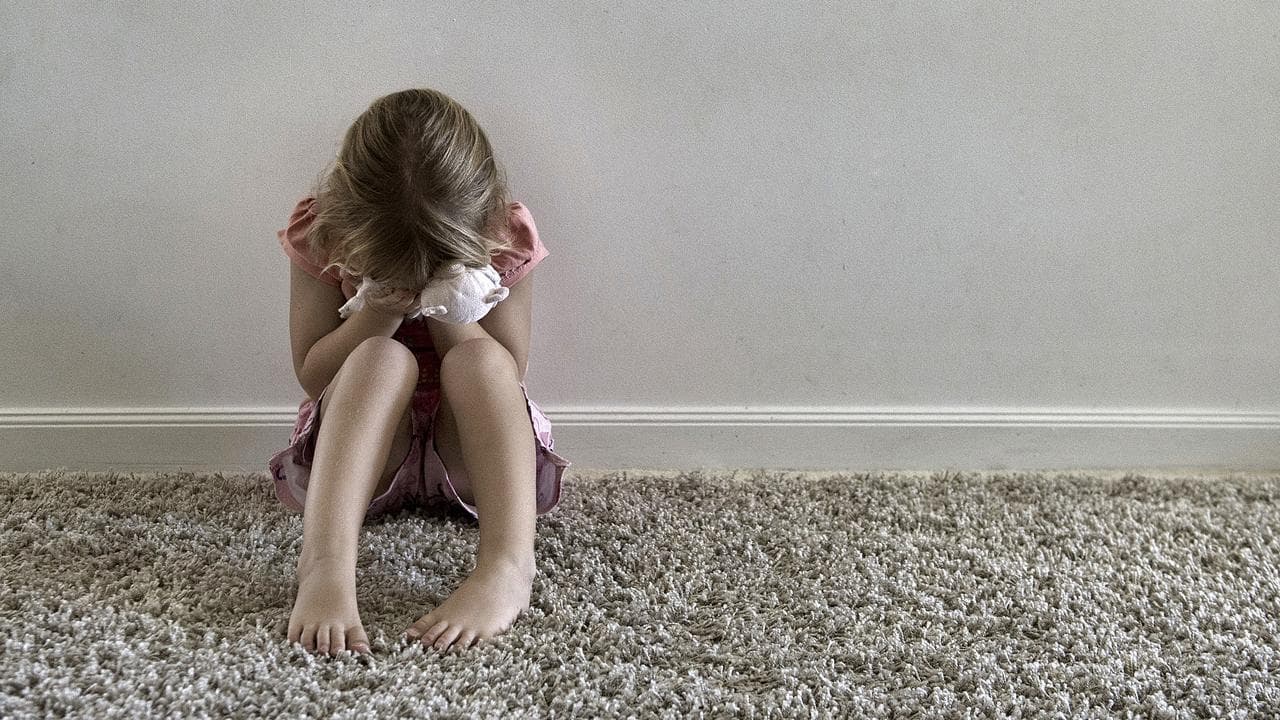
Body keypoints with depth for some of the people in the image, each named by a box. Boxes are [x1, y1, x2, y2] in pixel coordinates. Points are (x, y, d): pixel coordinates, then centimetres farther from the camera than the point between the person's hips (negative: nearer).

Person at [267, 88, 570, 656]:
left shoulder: (504, 236, -13)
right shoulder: (320, 231, -13)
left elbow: (508, 374, -10)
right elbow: (311, 374, -11)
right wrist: (381, 311, -26)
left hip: (466, 451, 1)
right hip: (354, 452, 0)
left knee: (477, 360, -31)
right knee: (382, 357, -32)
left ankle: (508, 566, -47)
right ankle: (324, 564, -49)